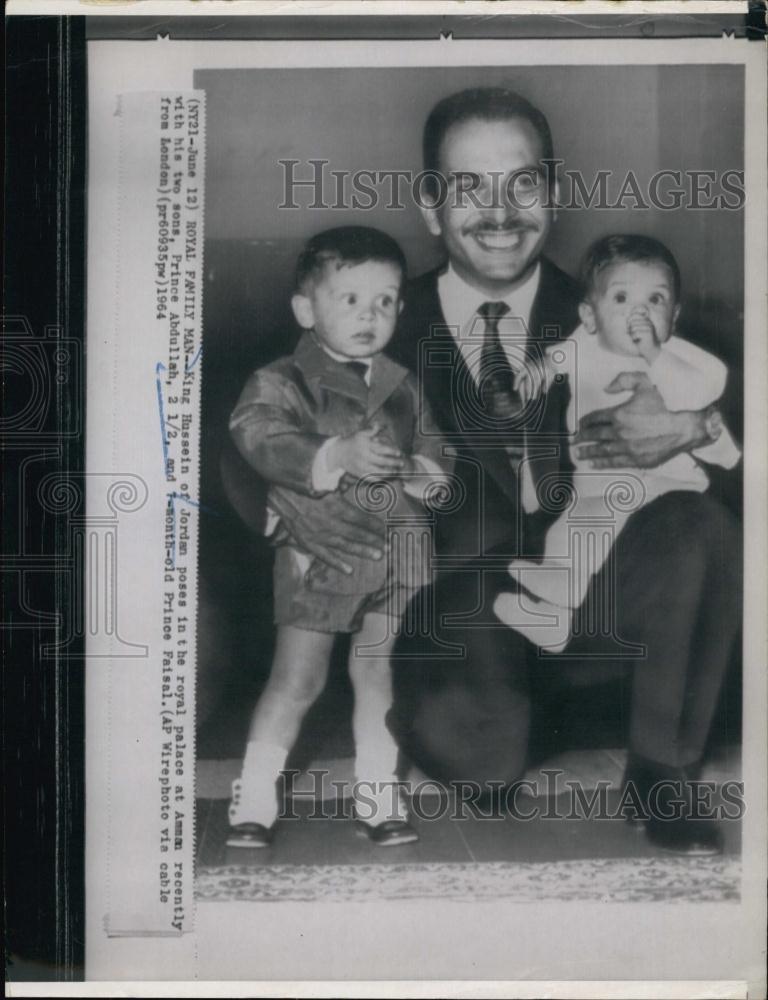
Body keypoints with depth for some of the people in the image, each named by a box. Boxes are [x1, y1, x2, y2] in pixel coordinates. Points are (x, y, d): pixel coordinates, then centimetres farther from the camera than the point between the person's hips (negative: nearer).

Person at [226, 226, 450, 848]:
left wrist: (428, 470, -4)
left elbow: (430, 443, 21)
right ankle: (254, 799, 10)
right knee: (298, 677, -1)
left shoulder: (402, 388, 13)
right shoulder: (281, 384, -5)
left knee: (379, 672, 11)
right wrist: (336, 457, -35)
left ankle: (377, 796, 22)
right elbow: (261, 439, -21)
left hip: (399, 546, 4)